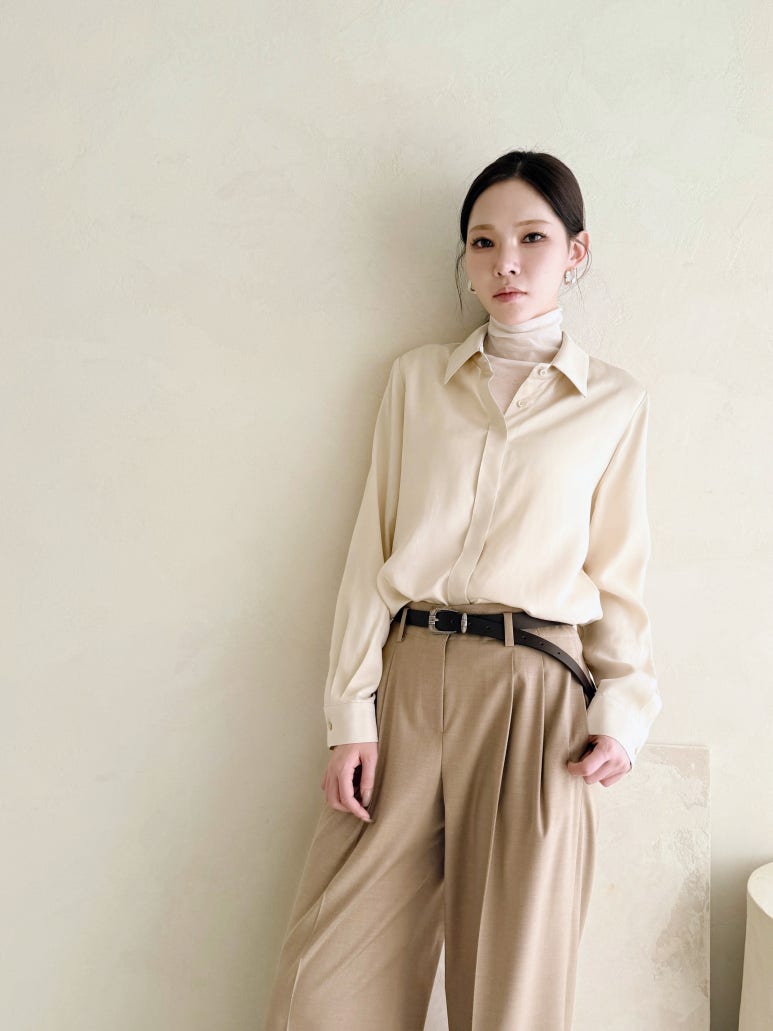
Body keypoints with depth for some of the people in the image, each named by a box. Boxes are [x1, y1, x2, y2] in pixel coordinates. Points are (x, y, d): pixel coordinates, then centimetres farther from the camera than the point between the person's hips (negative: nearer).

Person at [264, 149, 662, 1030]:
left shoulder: (614, 403, 7)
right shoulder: (418, 377, 9)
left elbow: (618, 573, 8)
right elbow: (373, 547, 6)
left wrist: (622, 712, -5)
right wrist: (353, 709, -1)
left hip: (533, 694, -1)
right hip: (408, 676, 1)